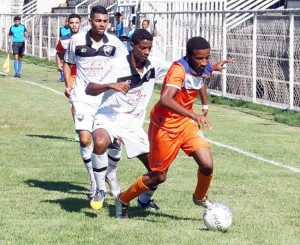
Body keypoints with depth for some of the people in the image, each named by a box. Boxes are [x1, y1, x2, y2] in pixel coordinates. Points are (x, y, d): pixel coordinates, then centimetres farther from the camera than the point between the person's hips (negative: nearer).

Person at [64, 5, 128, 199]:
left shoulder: (113, 42, -3)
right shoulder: (77, 40, -3)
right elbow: (68, 62, 12)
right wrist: (68, 84, -1)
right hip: (83, 97, -1)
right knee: (85, 139, -13)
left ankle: (111, 175, 24)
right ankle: (94, 180, 7)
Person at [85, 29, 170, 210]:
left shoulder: (154, 66, -2)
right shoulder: (117, 65, -15)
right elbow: (89, 89, -17)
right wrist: (111, 85, -36)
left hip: (134, 125, 5)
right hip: (108, 120, -4)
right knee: (100, 143, -38)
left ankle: (145, 199, 30)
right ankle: (100, 191, -18)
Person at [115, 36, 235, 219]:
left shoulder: (205, 68, -6)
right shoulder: (179, 69, -29)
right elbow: (165, 99, -46)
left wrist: (205, 106, 18)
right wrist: (194, 115, -53)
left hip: (187, 123, 6)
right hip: (165, 126, -6)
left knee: (207, 165, -12)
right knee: (159, 176, 5)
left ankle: (200, 198, 19)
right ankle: (123, 200, 28)